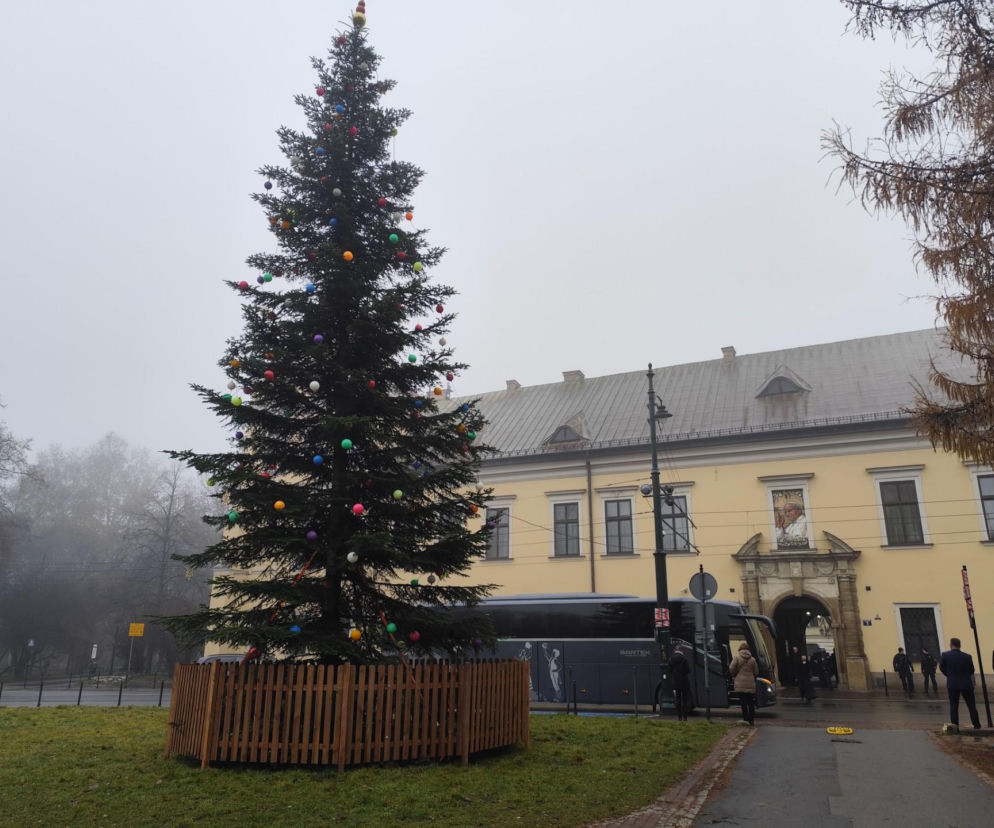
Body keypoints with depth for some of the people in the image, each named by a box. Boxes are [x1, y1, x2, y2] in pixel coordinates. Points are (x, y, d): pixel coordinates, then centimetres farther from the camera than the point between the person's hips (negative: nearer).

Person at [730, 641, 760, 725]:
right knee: (751, 703, 12)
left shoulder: (737, 658, -5)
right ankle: (752, 720, 14)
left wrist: (734, 675, 11)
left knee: (743, 703, 1)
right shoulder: (752, 659, 5)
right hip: (751, 685, 3)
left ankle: (746, 719, -3)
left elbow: (731, 669, -9)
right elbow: (756, 672, 10)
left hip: (740, 685, -3)